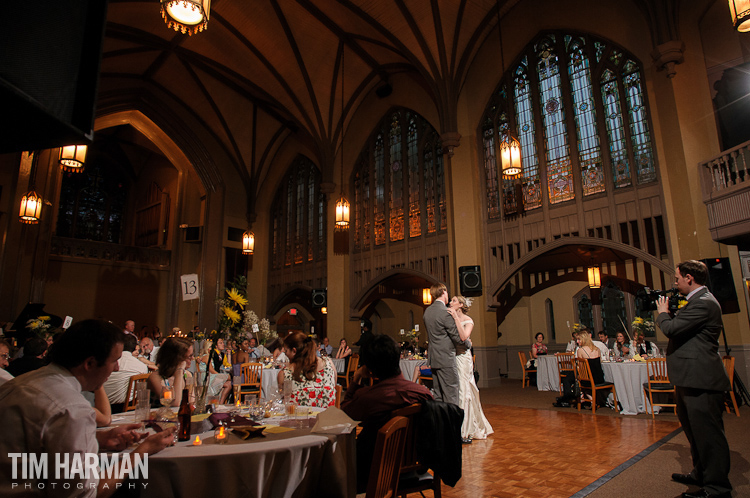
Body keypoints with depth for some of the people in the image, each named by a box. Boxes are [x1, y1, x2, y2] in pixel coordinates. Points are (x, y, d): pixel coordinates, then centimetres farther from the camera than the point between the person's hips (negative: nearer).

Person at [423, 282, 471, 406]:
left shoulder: (427, 311, 9)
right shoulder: (446, 312, -16)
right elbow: (457, 336, -12)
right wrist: (468, 344, 6)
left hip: (433, 358, 8)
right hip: (446, 359, -8)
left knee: (437, 396, 13)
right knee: (451, 395, -3)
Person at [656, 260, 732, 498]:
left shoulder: (703, 303, -19)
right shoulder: (699, 300, 16)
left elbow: (671, 328, -23)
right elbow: (679, 327, 22)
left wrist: (662, 312, -6)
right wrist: (668, 312, 12)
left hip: (701, 380, -12)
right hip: (691, 379, 12)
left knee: (708, 433, -1)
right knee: (695, 431, 23)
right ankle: (701, 474, 37)